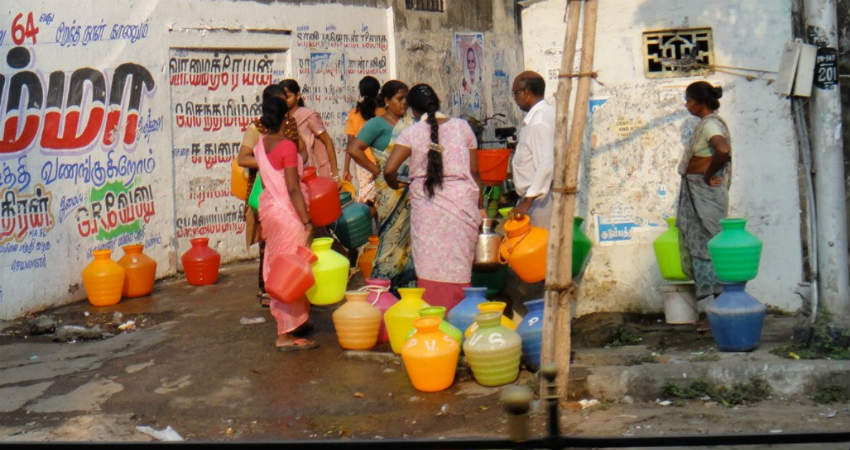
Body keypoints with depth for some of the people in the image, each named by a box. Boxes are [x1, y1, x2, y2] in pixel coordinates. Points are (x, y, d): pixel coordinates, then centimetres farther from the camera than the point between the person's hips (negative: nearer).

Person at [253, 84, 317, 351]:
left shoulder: (261, 145, 6)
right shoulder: (287, 146, -17)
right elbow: (293, 189, -20)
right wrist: (307, 222, -19)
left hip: (269, 209, 8)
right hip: (288, 214, -8)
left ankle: (286, 325, 30)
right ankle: (286, 335, 1)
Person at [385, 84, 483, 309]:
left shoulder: (412, 133, -2)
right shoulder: (462, 127, 5)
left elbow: (389, 170, -10)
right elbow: (474, 171, 6)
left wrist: (396, 186, 12)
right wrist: (480, 206, 15)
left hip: (426, 205, -1)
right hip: (462, 202, 2)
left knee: (429, 268, 5)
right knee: (459, 267, 8)